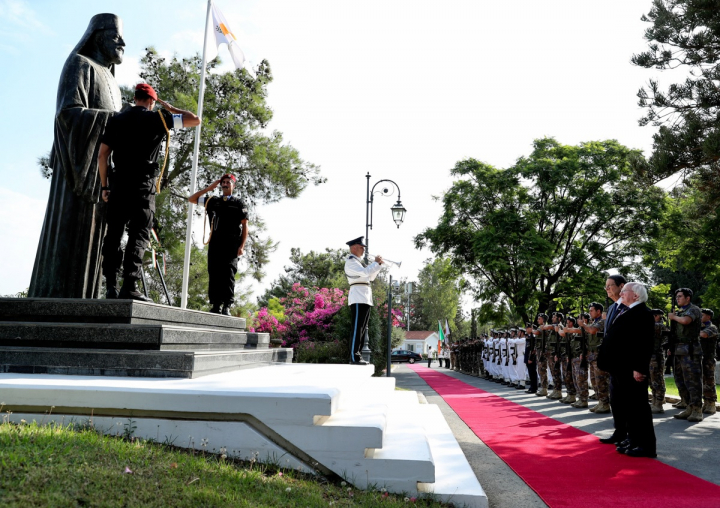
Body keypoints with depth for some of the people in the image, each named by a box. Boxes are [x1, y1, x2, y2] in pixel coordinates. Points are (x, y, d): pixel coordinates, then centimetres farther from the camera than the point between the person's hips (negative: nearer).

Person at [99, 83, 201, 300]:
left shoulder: (116, 120, 13)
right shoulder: (157, 119, 2)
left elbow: (102, 155, 9)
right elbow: (195, 120, 5)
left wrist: (105, 185, 14)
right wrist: (170, 108, 17)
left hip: (118, 184, 4)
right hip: (143, 185, -4)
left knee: (113, 235, 7)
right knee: (138, 236, -5)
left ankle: (111, 287, 4)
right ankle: (129, 286, -14)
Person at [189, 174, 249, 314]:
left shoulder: (239, 203, 10)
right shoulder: (213, 201, 20)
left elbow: (245, 226, 5)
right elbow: (191, 199, 22)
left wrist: (242, 246, -6)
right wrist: (208, 188, 14)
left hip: (231, 244, -4)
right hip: (214, 243, 4)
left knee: (228, 274, -10)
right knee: (214, 274, 0)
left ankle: (226, 306, -12)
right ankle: (216, 305, 3)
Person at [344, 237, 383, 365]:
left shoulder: (358, 261, 24)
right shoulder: (350, 261, -7)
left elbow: (370, 277, 26)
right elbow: (365, 272, -21)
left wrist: (379, 264, 16)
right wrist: (375, 262, -8)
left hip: (365, 299, 10)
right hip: (358, 298, -10)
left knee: (362, 329, 10)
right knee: (357, 328, -11)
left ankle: (357, 356, 14)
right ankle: (354, 357, -10)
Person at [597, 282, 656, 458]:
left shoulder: (643, 313, -13)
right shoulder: (623, 311, 16)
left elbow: (644, 345, -20)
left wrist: (639, 368, -23)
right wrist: (608, 362, 17)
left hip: (631, 370, -10)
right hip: (618, 368, 10)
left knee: (637, 406, -2)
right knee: (619, 403, 17)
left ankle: (646, 445, 7)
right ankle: (622, 435, 29)